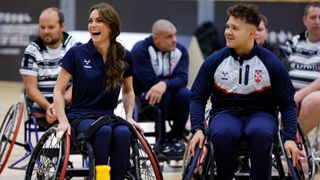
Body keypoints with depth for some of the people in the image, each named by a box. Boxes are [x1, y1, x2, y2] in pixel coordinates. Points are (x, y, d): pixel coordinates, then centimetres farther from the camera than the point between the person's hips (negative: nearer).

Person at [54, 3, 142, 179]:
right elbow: (59, 90, 1)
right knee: (104, 131, -37)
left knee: (123, 133, -34)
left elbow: (128, 91, 21)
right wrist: (63, 121, -12)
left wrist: (129, 117, 5)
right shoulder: (77, 54, -3)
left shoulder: (124, 58, 5)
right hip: (81, 117, -2)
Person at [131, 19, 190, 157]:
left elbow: (182, 79, -22)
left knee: (184, 93, -28)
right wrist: (171, 80, -15)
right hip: (143, 96, -4)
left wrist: (165, 84, -42)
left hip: (170, 98, 4)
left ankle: (175, 138, -10)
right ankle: (162, 141, -18)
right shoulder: (140, 50, -18)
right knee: (162, 95, -35)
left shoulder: (180, 51, -7)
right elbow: (150, 82, -25)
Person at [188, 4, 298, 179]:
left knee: (260, 132, -37)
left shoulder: (272, 64, -4)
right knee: (222, 133, -35)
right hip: (225, 112, 1)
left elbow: (287, 103, 1)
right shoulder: (214, 61, -2)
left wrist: (290, 138, -13)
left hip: (260, 113, -1)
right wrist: (197, 129, -13)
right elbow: (197, 97, 3)